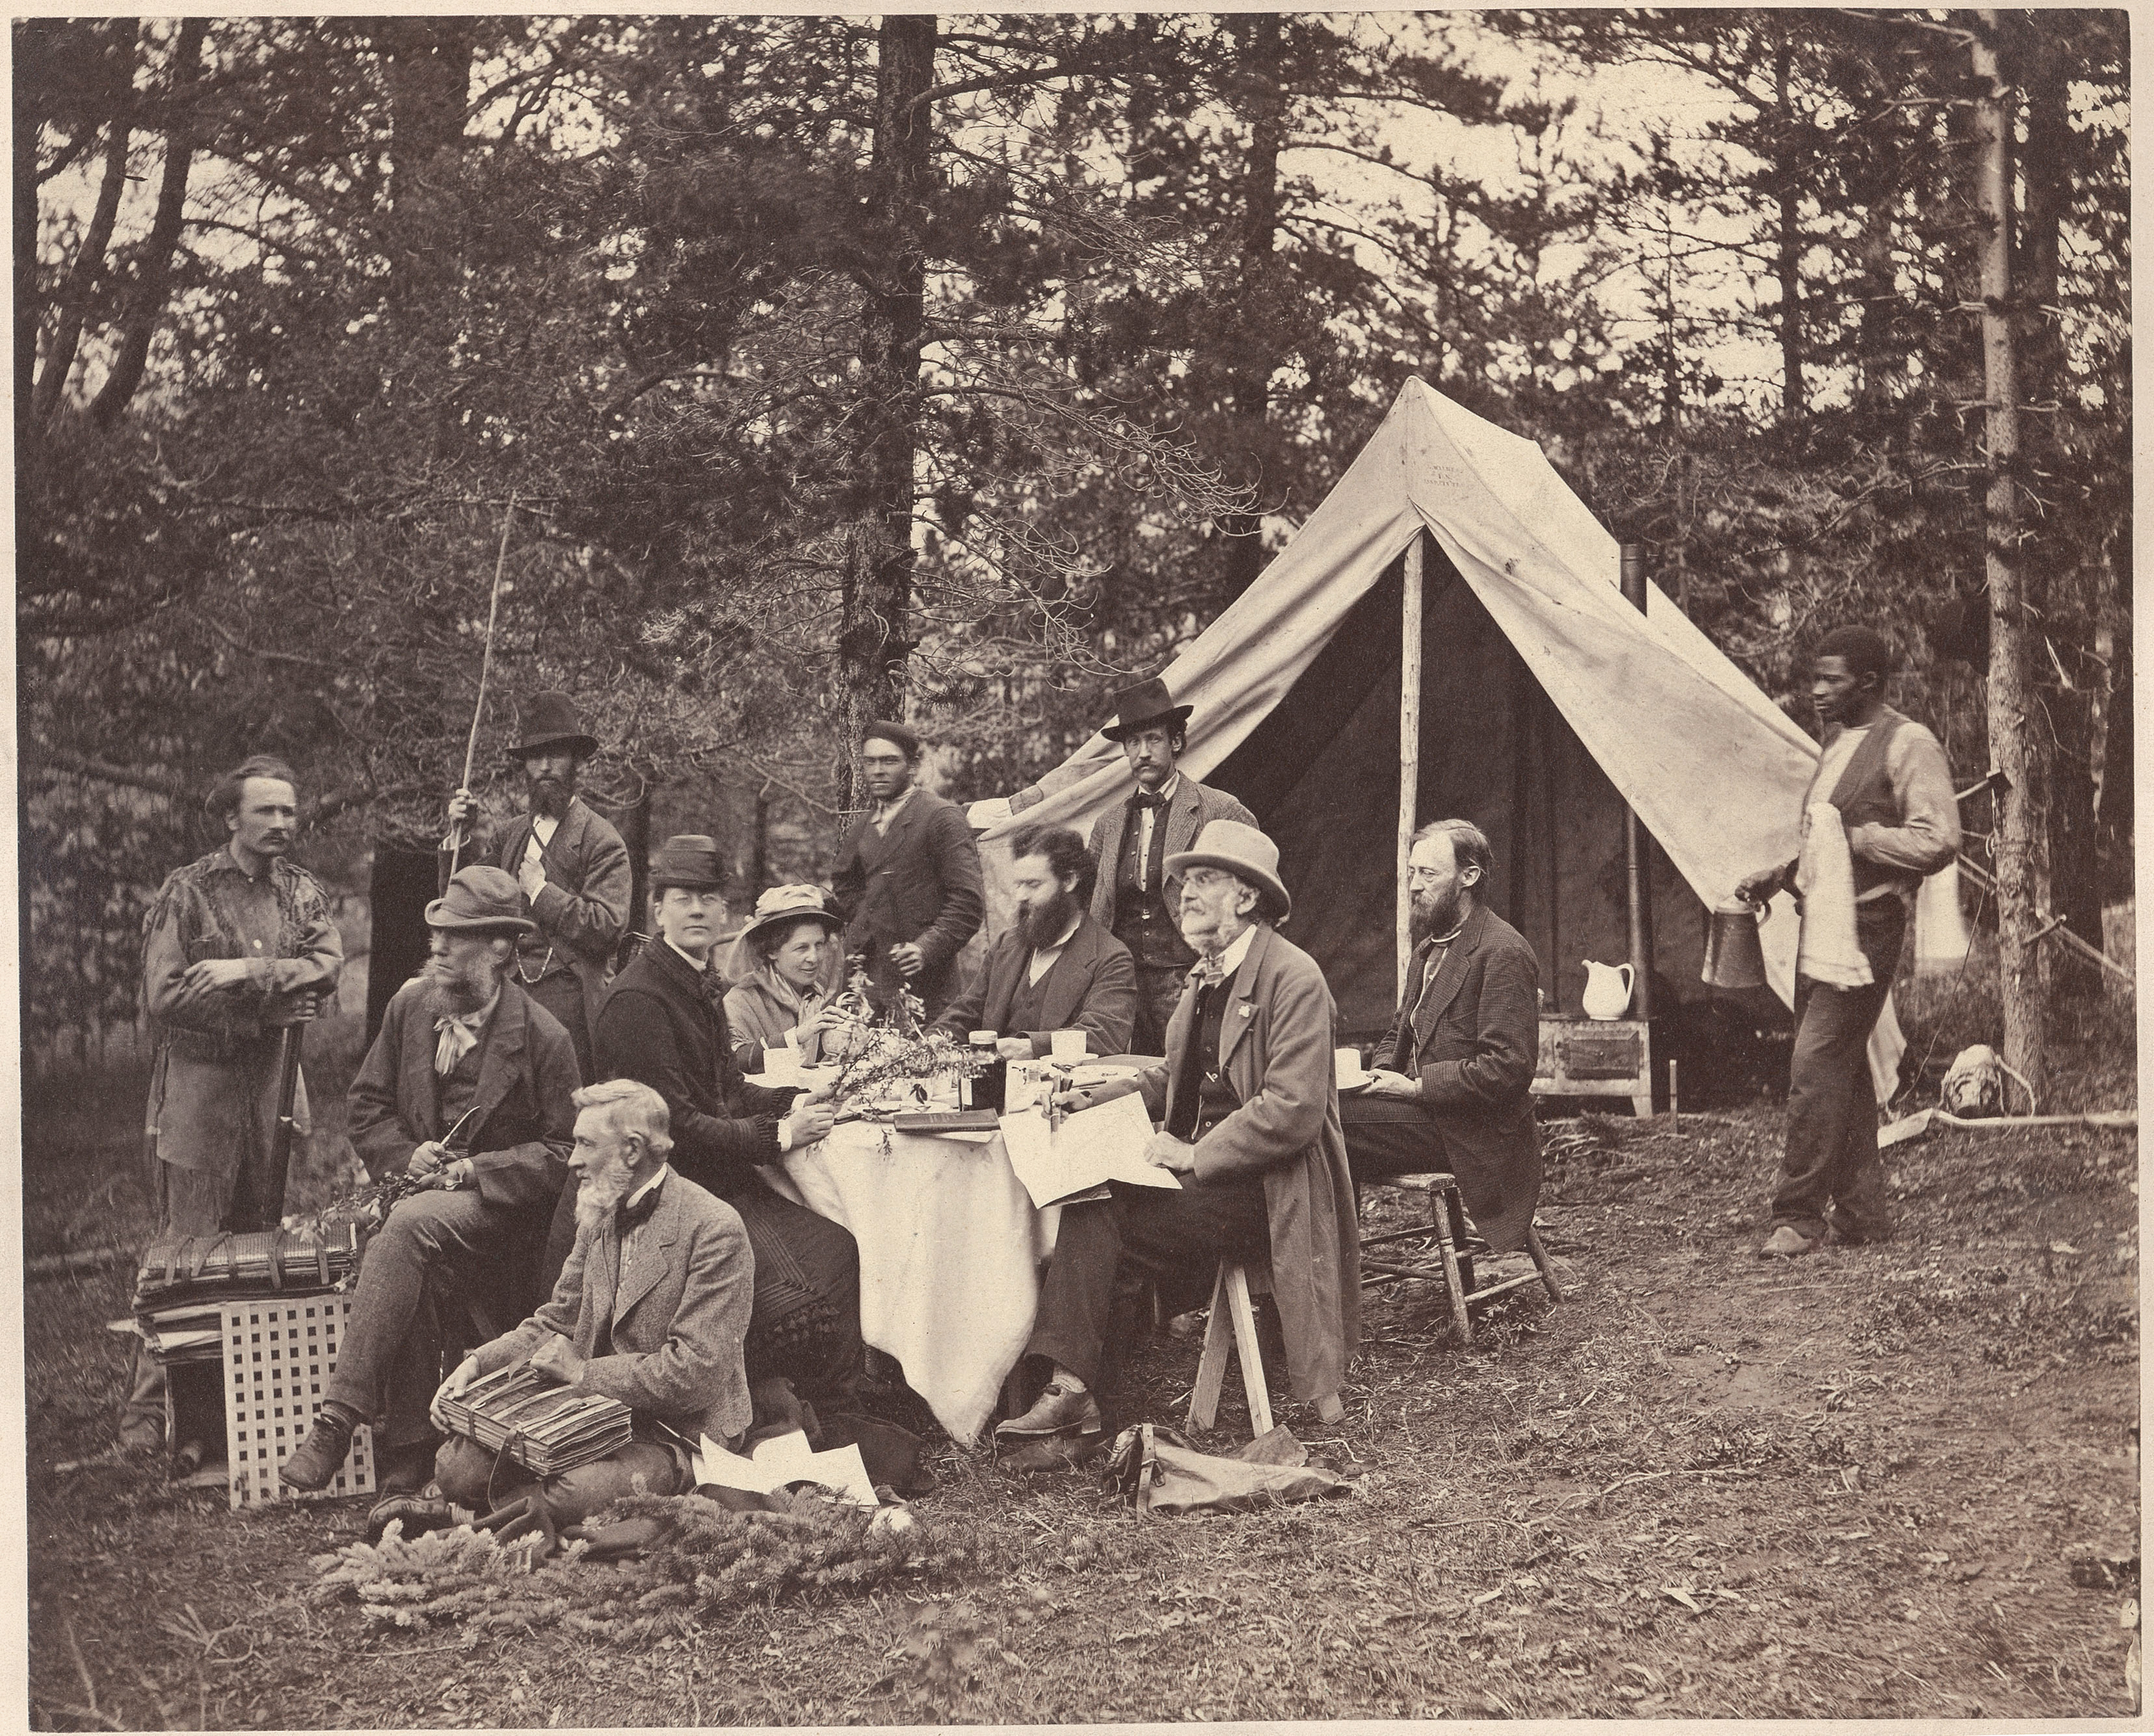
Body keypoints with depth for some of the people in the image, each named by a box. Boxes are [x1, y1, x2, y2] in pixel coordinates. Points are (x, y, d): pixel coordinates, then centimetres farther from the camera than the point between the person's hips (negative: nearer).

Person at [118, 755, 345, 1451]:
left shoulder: (303, 892, 12)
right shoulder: (186, 892, -2)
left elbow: (327, 967, -6)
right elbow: (164, 999, -11)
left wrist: (246, 971, -18)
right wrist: (268, 1010, -11)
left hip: (274, 1081, 5)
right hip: (199, 1083, -4)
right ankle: (147, 1409, -4)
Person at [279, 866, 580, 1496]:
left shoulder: (543, 1038, -6)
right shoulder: (410, 1006, 9)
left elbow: (562, 1151, -3)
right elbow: (367, 1106, 16)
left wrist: (475, 1171, -15)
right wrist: (407, 1154, -5)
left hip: (498, 1205, -4)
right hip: (418, 1188, 4)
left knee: (408, 1226, -35)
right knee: (415, 1277, -31)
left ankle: (337, 1420, -37)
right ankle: (406, 1455, -27)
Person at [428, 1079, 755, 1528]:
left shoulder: (716, 1230, -14)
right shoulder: (599, 1217, 12)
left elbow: (695, 1373, -19)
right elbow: (555, 1323, 19)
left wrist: (583, 1372, -14)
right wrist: (476, 1364, 0)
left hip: (677, 1436, -7)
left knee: (575, 1495, -36)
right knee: (455, 1467, -13)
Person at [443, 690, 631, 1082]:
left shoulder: (601, 840, -2)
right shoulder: (514, 833, 17)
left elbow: (607, 929, -11)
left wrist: (540, 890, -8)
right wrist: (459, 837, 7)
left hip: (568, 1003, -5)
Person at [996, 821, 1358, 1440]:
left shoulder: (1293, 979, -13)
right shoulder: (1206, 975, 15)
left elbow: (1292, 1110, -21)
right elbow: (1176, 1076, 24)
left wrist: (1196, 1155, -19)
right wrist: (1099, 1097, 7)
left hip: (1265, 1190, -8)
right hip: (1207, 1170, 8)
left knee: (1109, 1228, -21)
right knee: (1091, 1207, -18)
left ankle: (1074, 1389, -9)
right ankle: (1071, 1388, -22)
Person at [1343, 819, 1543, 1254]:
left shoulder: (1504, 953, -12)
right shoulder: (1429, 948, 18)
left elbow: (1509, 1068, -19)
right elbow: (1399, 1033, 27)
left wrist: (1417, 1087, -18)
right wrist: (1381, 1072, 4)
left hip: (1468, 1133, -9)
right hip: (1426, 1108, 9)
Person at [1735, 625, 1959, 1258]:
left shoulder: (1908, 744, -10)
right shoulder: (1838, 743, 18)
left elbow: (1936, 843, -18)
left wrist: (1852, 836, -17)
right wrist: (1780, 874, 15)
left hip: (1866, 929, -9)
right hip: (1821, 925, 9)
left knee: (1815, 1065, -12)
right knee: (1841, 1068, 12)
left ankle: (1799, 1217, -7)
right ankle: (1861, 1209, 20)